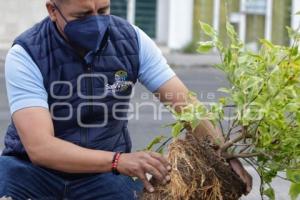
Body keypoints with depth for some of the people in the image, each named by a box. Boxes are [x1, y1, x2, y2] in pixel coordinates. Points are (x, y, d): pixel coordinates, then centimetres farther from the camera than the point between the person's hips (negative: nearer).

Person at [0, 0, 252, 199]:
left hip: (102, 174, 2)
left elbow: (185, 103, -6)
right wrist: (118, 160, -39)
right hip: (34, 167, -2)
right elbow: (40, 147, -27)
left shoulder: (131, 40, -7)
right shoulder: (26, 55, -18)